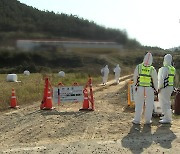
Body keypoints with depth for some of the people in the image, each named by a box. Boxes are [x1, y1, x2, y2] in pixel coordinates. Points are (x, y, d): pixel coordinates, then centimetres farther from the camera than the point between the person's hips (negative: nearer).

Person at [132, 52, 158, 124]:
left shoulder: (138, 67, -7)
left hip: (140, 88, 1)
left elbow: (135, 78, 0)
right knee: (149, 105, 11)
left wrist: (135, 85, 15)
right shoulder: (152, 69, -10)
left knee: (139, 104, 10)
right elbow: (155, 80, -3)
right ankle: (148, 120, 17)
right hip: (149, 89, -1)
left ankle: (137, 120, 13)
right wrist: (156, 89, 11)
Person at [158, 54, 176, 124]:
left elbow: (162, 79, -19)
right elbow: (173, 79, 15)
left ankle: (167, 119, -3)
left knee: (164, 103, -5)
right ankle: (167, 116, 30)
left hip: (164, 87, -9)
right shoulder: (173, 69, 11)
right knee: (167, 102, 19)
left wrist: (159, 88, -12)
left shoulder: (164, 68, -16)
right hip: (171, 87, 9)